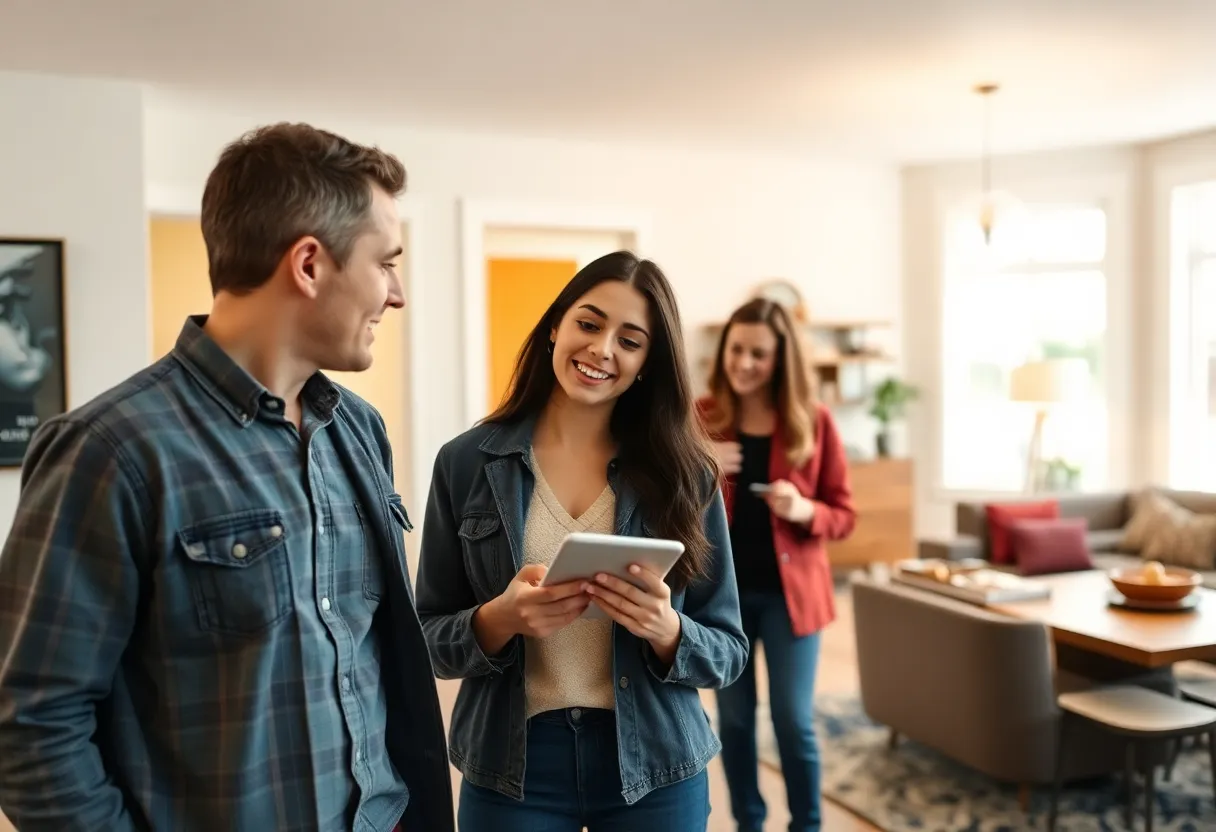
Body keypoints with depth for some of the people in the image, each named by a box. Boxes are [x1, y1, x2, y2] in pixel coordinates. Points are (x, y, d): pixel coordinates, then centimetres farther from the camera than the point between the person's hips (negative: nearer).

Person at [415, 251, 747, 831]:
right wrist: (498, 620, -21)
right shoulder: (466, 462, -6)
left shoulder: (684, 472, -5)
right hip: (510, 767, 0)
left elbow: (728, 649, -2)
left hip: (654, 769, 1)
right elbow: (429, 637, -2)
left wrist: (666, 630, -22)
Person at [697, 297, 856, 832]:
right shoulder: (698, 418, -3)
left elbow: (843, 514, 0)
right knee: (733, 719, 12)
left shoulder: (813, 421, -4)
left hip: (789, 590, -1)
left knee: (794, 721, 4)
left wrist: (804, 510, -21)